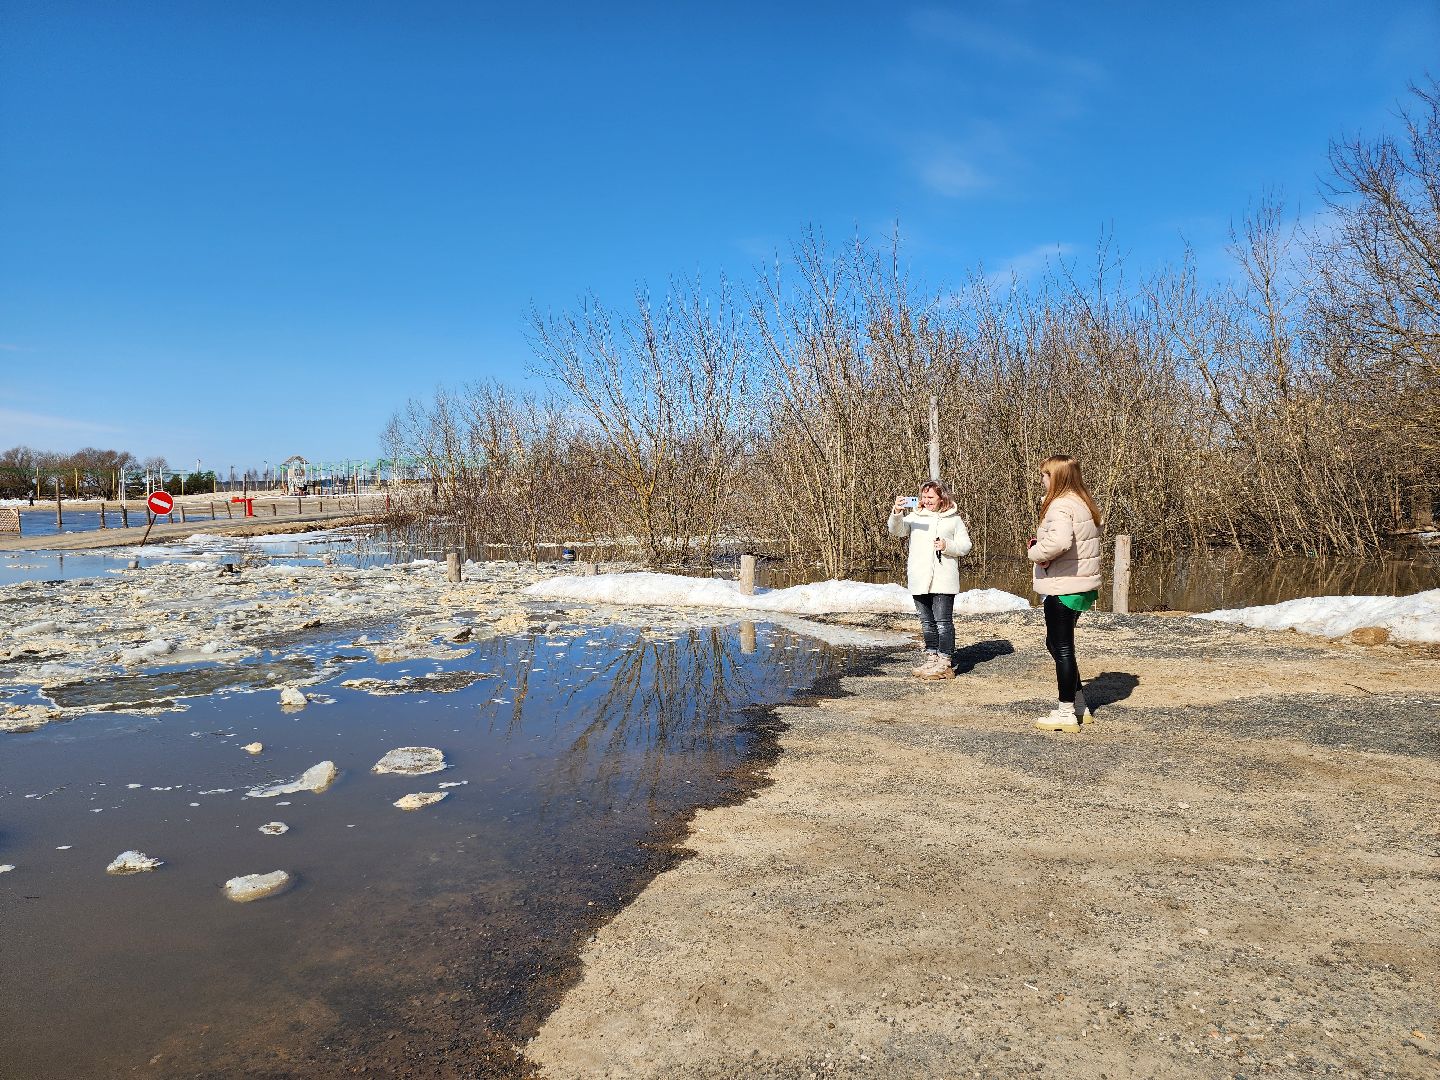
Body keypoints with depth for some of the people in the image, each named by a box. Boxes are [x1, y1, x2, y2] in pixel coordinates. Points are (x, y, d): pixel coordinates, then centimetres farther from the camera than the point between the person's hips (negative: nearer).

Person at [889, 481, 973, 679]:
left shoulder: (954, 519, 8)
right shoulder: (914, 516, 11)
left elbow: (965, 545, 7)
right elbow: (896, 531, -5)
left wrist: (947, 546, -12)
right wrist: (896, 512, -23)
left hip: (943, 581, -3)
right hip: (919, 580, 3)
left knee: (943, 622, -6)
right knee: (927, 623, 12)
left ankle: (945, 664, -2)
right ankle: (931, 657, 23)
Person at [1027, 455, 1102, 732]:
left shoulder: (1061, 506, -19)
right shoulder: (1085, 504, 13)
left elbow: (1058, 541, -37)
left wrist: (1036, 552, -17)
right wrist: (1042, 547, 3)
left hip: (1063, 588, -10)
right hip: (1083, 585, 10)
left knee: (1062, 648, 1)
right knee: (1056, 644, 20)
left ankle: (1066, 713, 11)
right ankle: (1079, 706, 27)